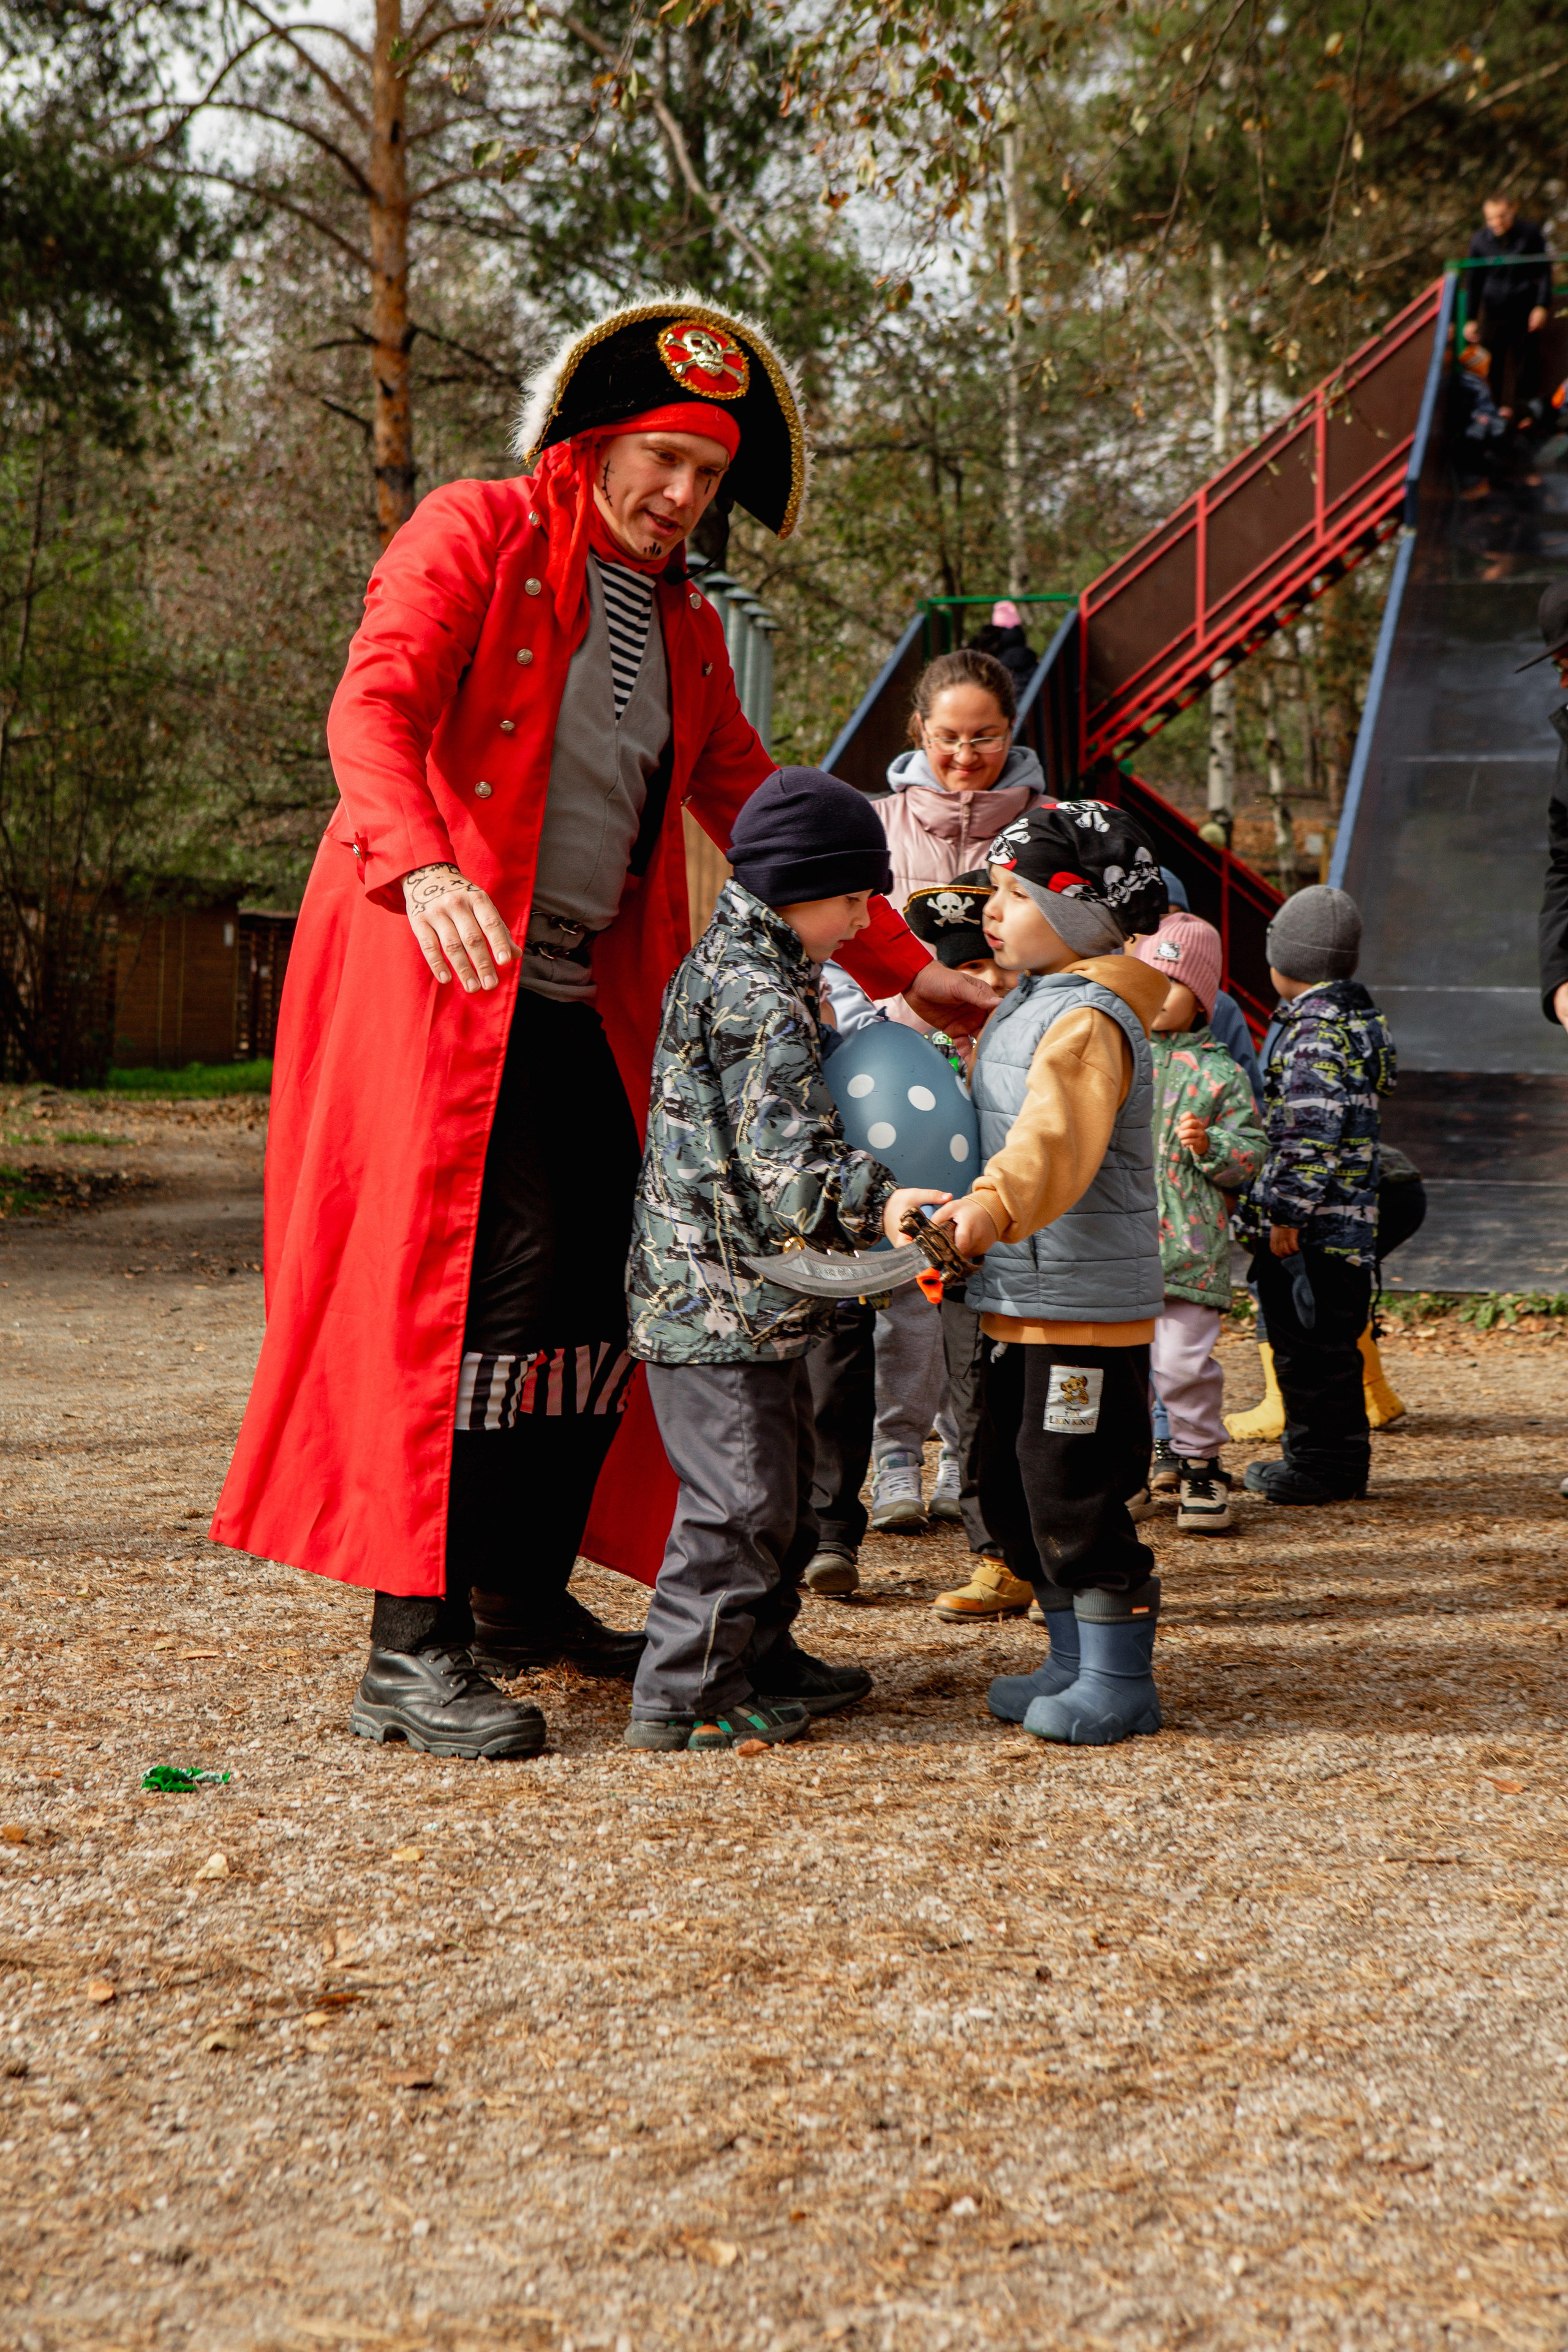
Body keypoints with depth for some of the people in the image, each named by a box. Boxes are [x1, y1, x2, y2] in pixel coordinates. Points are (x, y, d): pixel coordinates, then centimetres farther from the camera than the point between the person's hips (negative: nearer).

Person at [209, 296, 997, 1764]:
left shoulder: (682, 627, 19)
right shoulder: (476, 533, -2)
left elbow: (749, 805, 23)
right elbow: (373, 706, -17)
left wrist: (904, 969, 19)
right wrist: (419, 867, -37)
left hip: (584, 999, 8)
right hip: (441, 971, -7)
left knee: (610, 1286, 6)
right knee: (485, 1280, -14)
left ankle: (525, 1591, 22)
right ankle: (410, 1654, -10)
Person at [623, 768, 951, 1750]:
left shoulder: (742, 967, 15)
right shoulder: (759, 1002, -20)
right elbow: (787, 1159, -29)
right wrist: (876, 1203, -40)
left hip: (748, 1299, 11)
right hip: (718, 1298, -11)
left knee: (783, 1485, 20)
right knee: (741, 1496, -6)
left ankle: (761, 1658, 32)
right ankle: (685, 1696, 1)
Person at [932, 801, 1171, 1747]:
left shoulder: (1090, 1021, -17)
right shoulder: (1026, 1009, 15)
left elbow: (1058, 1135, -36)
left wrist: (995, 1205, -50)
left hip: (1088, 1307, -10)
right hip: (1021, 1300, 10)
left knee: (1074, 1496, -5)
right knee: (1016, 1492, 15)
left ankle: (1119, 1683, 8)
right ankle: (1074, 1662, 28)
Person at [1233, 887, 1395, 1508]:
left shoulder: (1315, 1029, -17)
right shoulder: (1358, 1017, 15)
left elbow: (1312, 1131, -23)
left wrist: (1286, 1213, -20)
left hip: (1314, 1224, -10)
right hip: (1345, 1222, 10)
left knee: (1314, 1346, -3)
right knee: (1322, 1345, 16)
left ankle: (1324, 1463, 3)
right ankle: (1325, 1454, 24)